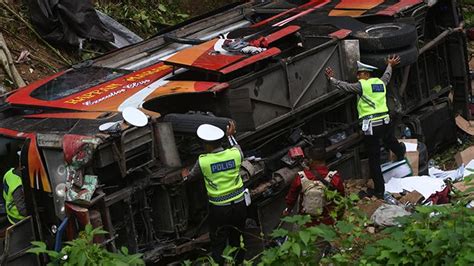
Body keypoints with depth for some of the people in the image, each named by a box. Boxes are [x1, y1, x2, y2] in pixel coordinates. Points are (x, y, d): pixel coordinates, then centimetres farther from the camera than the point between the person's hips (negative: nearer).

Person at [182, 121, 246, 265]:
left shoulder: (203, 161, -15)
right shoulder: (235, 153, -10)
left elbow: (192, 175, 8)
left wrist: (186, 176, 31)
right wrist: (231, 135, 34)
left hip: (219, 209, -3)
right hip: (239, 204, 3)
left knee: (218, 244, 9)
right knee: (237, 241, 21)